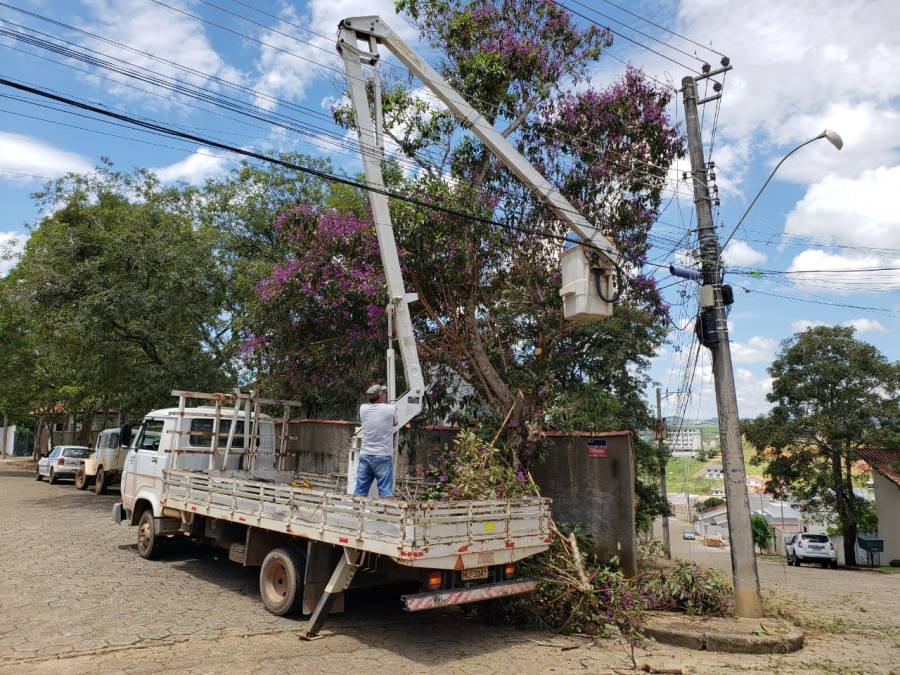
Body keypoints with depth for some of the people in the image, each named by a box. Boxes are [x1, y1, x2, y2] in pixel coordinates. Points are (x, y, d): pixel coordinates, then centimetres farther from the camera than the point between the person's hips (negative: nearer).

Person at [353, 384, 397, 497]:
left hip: (365, 455, 4)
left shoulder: (363, 409, 2)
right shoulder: (390, 409, -6)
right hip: (383, 457, -4)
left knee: (360, 490, 8)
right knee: (385, 491, -2)